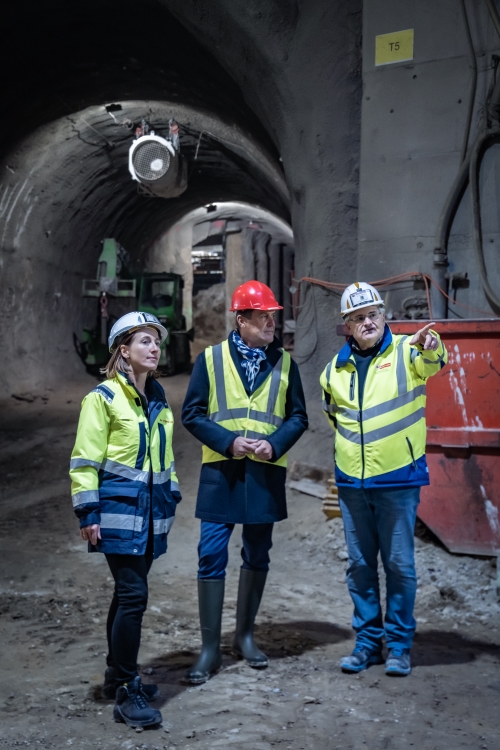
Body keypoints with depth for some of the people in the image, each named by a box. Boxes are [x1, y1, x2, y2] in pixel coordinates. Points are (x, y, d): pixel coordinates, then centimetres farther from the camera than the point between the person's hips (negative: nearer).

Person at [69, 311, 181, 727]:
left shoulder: (157, 398, 13)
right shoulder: (104, 397, -8)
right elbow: (85, 460, -10)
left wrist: (170, 497, 18)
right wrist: (88, 513, -13)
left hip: (151, 510, 7)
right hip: (119, 509, -7)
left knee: (128, 593, 14)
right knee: (133, 595, -11)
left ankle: (117, 675, 27)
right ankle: (127, 693, -2)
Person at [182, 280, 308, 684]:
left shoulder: (284, 362, 4)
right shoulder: (211, 358, -1)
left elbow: (298, 416, 7)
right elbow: (193, 413, -1)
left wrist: (275, 444, -11)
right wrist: (228, 441, -14)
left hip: (266, 472, 2)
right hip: (221, 470, -2)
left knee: (257, 555, 12)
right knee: (212, 556, -3)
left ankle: (245, 635, 30)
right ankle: (210, 648, 8)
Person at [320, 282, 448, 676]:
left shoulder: (406, 352, -5)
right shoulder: (336, 368, 8)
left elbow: (432, 362, -28)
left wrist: (430, 347, -50)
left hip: (398, 480, -4)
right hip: (352, 482, 4)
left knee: (399, 563, 4)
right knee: (360, 564, 11)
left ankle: (399, 644, 17)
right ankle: (368, 641, 23)